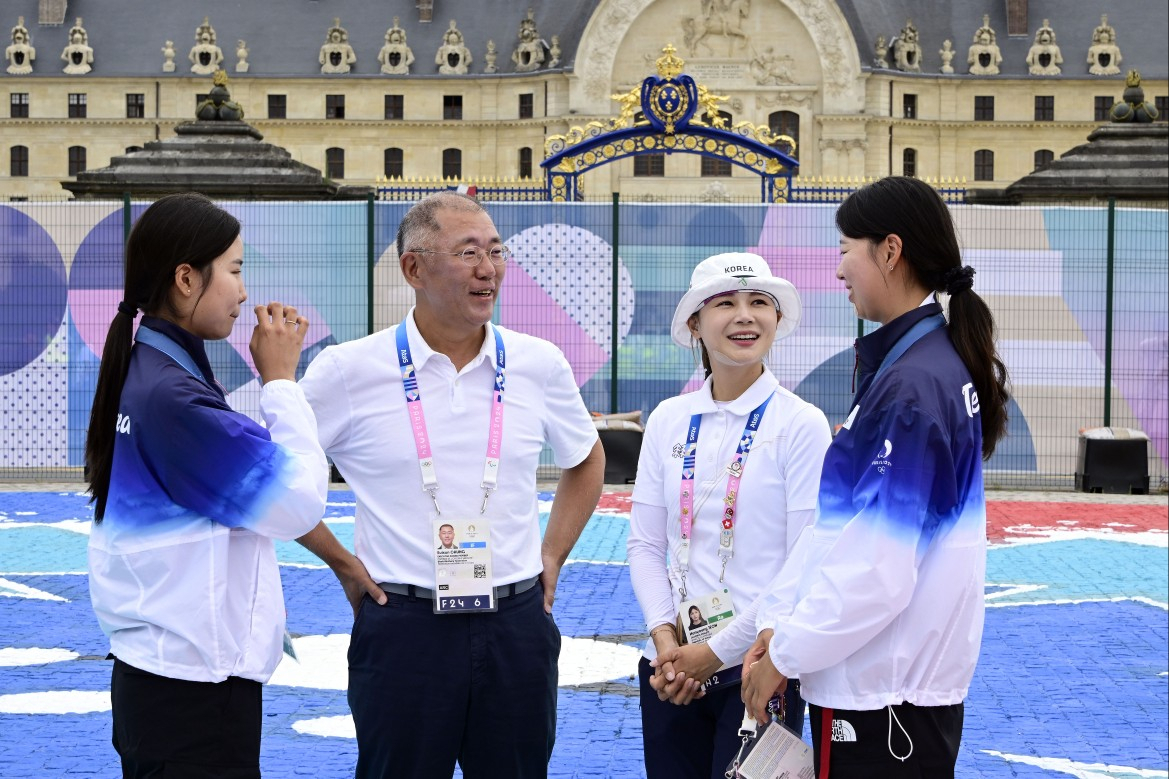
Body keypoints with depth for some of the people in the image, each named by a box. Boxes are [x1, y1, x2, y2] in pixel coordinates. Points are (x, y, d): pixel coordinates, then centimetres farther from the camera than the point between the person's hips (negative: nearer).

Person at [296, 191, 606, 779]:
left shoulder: (539, 365, 4)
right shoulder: (349, 371, -5)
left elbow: (585, 460, 22)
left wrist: (552, 555, 13)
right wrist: (343, 563, 2)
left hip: (516, 626, 3)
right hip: (403, 626, -2)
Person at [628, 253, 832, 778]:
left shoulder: (801, 425, -7)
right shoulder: (669, 419, 5)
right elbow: (645, 545, 6)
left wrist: (717, 651, -12)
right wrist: (665, 637, -8)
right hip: (671, 669, 4)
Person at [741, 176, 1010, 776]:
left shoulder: (912, 383, -19)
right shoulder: (932, 362, 11)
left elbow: (878, 567, -22)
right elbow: (838, 516, 11)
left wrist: (787, 654, -11)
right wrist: (779, 620, 5)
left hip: (886, 698, -9)